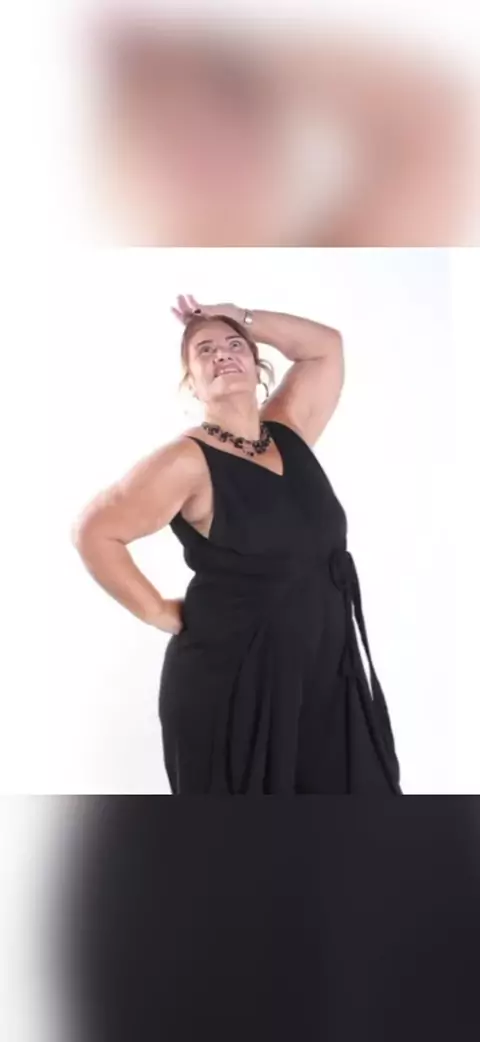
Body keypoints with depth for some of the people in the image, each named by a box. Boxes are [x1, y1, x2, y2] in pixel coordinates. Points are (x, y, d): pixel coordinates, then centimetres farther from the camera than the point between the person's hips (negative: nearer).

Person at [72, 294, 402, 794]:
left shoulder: (288, 431, 6)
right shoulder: (188, 461, -12)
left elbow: (325, 344, 14)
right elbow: (94, 531, -14)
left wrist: (238, 317, 7)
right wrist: (159, 611, -9)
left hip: (326, 675, 6)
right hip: (232, 683, -6)